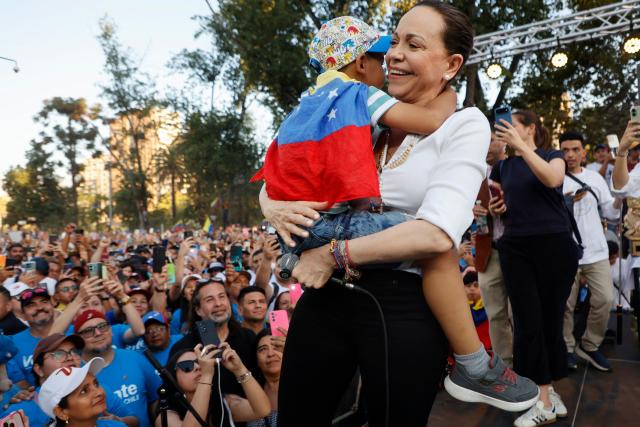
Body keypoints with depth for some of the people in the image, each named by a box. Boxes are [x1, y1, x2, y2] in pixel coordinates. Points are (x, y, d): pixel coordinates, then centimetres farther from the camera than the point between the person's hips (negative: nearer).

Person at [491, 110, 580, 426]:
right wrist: (495, 208, -3)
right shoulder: (502, 167, 14)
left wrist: (521, 146, -23)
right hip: (516, 249, 3)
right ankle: (544, 401, 8)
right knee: (528, 323, -2)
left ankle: (549, 391, 23)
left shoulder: (553, 155, 6)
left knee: (551, 319, 5)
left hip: (555, 246, -2)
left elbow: (552, 180, -19)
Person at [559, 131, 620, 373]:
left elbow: (610, 213, 11)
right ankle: (567, 349, 17)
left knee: (604, 300, 0)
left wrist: (619, 200, -8)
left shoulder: (595, 178, 11)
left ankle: (590, 346, 19)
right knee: (566, 305, 0)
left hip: (596, 252, 4)